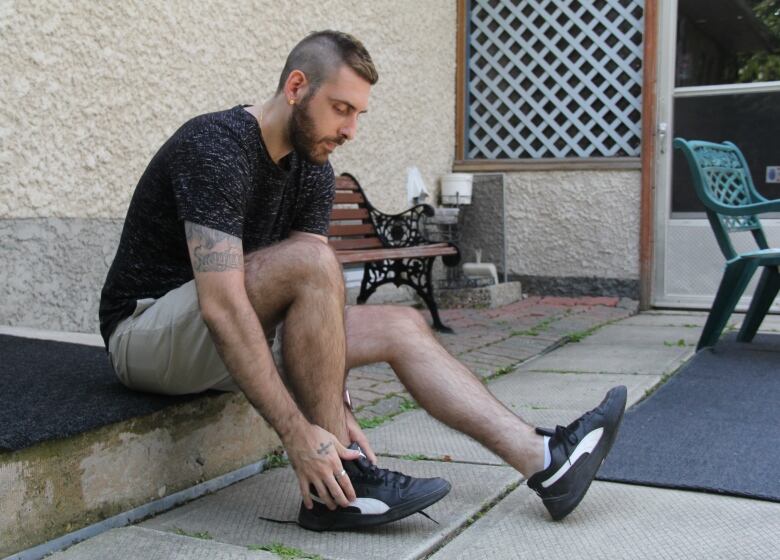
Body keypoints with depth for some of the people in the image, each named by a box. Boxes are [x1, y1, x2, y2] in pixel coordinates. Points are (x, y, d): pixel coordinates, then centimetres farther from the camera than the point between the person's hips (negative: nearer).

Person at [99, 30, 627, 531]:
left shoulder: (314, 171, 1)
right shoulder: (216, 149, -24)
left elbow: (315, 299, -3)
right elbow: (222, 307, -33)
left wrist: (337, 408, -14)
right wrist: (300, 436, -35)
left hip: (236, 337, 8)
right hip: (146, 331, -8)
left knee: (403, 327, -4)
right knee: (312, 261, -32)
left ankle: (544, 460, -7)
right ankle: (338, 487, -23)